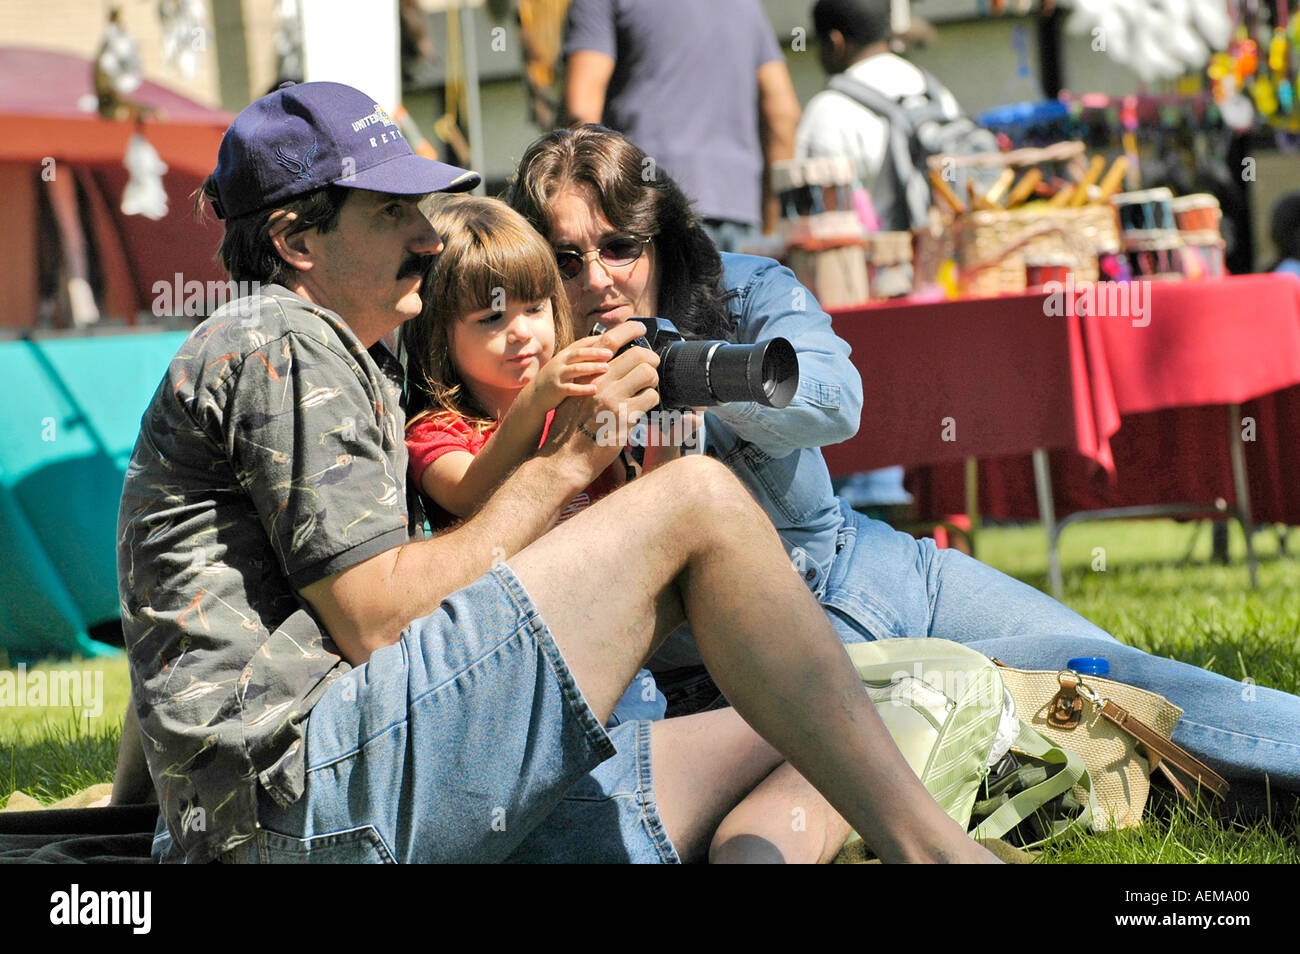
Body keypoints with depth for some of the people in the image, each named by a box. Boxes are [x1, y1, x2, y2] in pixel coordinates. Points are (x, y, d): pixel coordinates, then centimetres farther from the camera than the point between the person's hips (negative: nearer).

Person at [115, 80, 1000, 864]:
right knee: (698, 502, -14)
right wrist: (563, 462, -3)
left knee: (789, 751, 1)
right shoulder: (278, 347, -1)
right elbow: (372, 619, -12)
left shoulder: (357, 371, 31)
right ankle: (930, 849, -20)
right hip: (299, 783, -10)